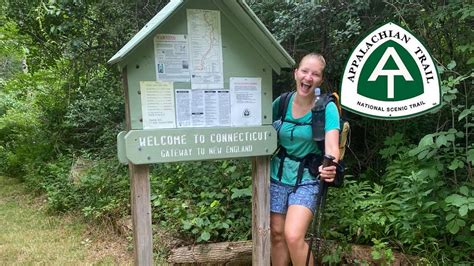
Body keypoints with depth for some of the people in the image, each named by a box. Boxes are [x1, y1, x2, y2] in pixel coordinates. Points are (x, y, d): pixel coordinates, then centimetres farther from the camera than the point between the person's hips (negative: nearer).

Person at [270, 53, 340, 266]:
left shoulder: (327, 108, -15)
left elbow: (331, 144, -26)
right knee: (277, 234, 11)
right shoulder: (281, 102, -6)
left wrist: (330, 165, -47)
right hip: (278, 175, 4)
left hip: (307, 179, -3)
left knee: (293, 236, -17)